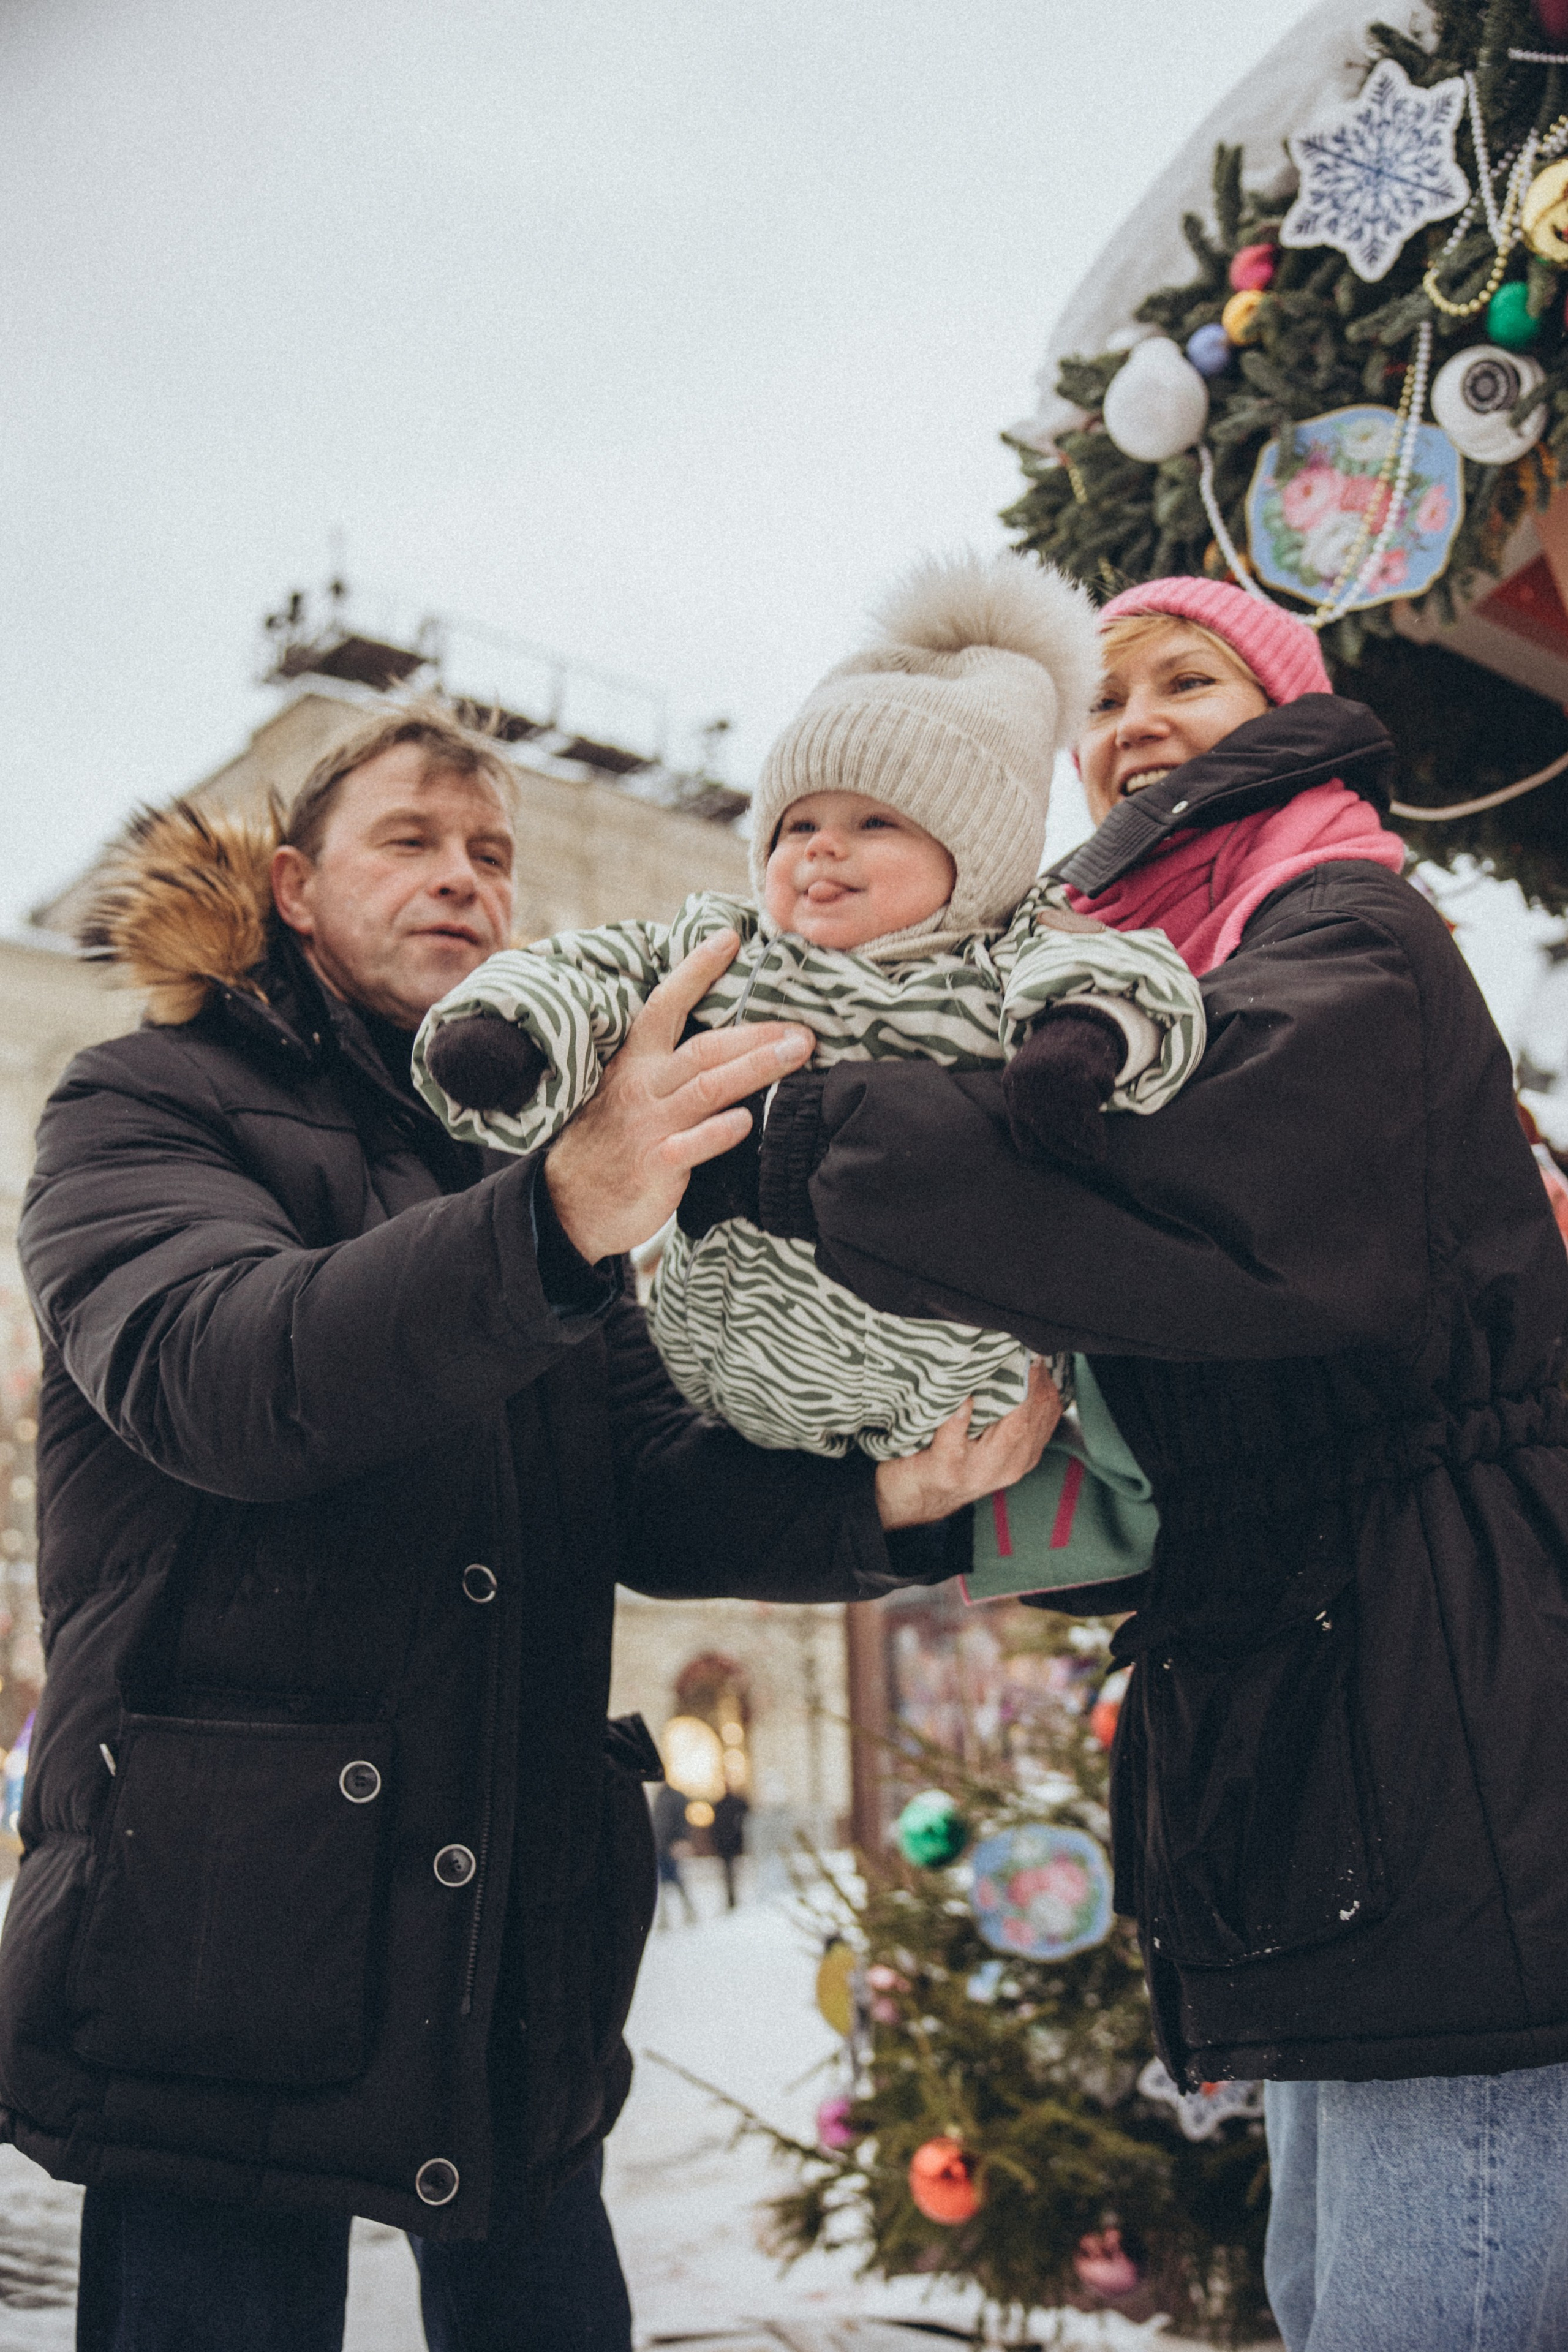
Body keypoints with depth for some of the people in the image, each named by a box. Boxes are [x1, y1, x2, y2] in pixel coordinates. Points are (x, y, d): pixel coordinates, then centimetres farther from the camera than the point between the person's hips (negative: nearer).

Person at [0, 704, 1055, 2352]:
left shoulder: (533, 1156, 17)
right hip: (225, 1953, -5)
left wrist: (881, 1497, -18)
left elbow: (654, 1490, 3)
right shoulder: (145, 1109, -1)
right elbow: (213, 1374, -24)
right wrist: (558, 1219, -40)